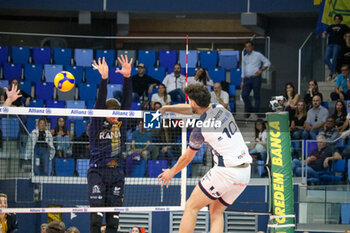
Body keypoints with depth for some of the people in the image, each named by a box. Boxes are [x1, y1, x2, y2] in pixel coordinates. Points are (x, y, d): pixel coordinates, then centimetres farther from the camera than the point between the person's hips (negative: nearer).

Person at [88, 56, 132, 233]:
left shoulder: (120, 125, 10)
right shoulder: (97, 124, 2)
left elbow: (127, 101, 3)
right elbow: (100, 102, -10)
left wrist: (127, 77, -8)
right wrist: (104, 79, -23)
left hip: (116, 173, 4)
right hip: (98, 172, -4)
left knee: (114, 216, 3)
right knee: (96, 215, -10)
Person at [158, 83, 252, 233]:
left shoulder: (200, 130, -9)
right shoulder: (220, 108, 8)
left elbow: (187, 158, 6)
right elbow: (190, 110, 28)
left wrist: (171, 173, 23)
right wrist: (167, 108, 31)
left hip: (226, 171, -7)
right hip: (246, 171, 7)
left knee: (191, 207, 4)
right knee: (216, 212, 16)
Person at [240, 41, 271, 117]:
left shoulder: (258, 55, 4)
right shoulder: (244, 58, 18)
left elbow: (267, 62, 3)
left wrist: (261, 70, -10)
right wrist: (242, 81, 12)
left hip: (256, 78, -5)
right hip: (247, 79, 5)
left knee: (256, 96, -4)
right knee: (244, 95, -7)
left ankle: (256, 112, 0)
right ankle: (249, 111, 6)